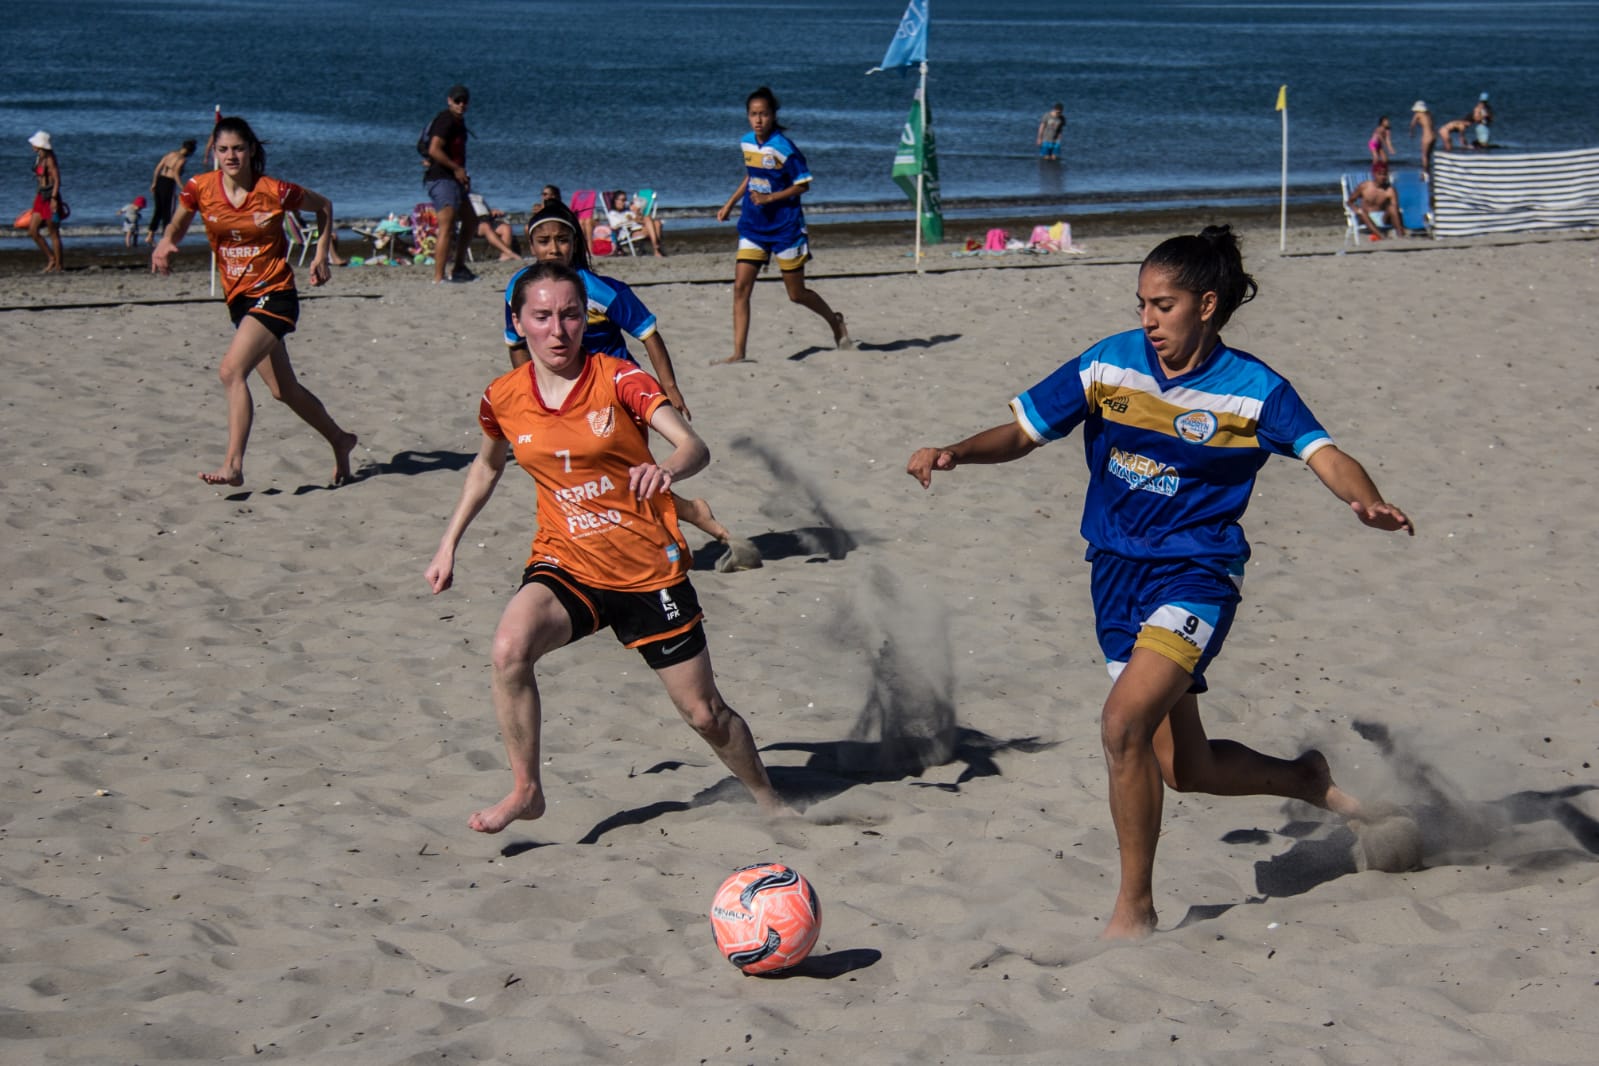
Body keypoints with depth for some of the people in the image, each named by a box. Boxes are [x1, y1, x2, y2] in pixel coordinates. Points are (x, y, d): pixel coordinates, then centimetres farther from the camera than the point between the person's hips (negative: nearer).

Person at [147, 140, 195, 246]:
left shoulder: (170, 154, 13)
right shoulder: (183, 159, -8)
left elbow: (158, 167, 10)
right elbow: (176, 173, -22)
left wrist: (154, 183, 15)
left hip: (159, 180, 7)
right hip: (169, 184, -7)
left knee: (158, 210, 16)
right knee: (167, 212, 4)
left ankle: (150, 236, 17)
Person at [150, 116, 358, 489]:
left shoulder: (274, 192, -12)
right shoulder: (200, 188, -4)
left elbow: (324, 206, 6)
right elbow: (178, 225, 12)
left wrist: (321, 253, -2)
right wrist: (165, 245, -10)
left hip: (274, 294, -6)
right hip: (238, 299, 6)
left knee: (231, 370, -25)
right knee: (284, 389, 16)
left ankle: (233, 464, -27)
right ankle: (339, 441, 37)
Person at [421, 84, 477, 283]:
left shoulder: (458, 121, 18)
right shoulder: (446, 121, -13)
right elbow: (434, 150, -24)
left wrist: (463, 175, 16)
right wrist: (457, 169, -18)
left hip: (454, 179, 11)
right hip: (441, 179, -11)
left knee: (471, 222, 22)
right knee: (447, 227, -19)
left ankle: (459, 269, 31)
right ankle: (438, 278, -23)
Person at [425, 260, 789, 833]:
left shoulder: (618, 378, -13)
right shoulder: (504, 398, -3)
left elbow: (695, 446, -24)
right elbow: (487, 466, 19)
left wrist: (667, 469, -47)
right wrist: (448, 544, 16)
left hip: (650, 569, -2)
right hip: (566, 565, 2)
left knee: (704, 712, 6)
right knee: (509, 646, -30)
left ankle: (772, 804, 34)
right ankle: (525, 790, -13)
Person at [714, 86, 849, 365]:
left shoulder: (783, 148, -16)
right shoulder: (746, 143, 3)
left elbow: (803, 185, -12)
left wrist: (769, 198, -20)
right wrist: (730, 203, 16)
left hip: (785, 226, -5)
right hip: (753, 226, 5)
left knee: (796, 294, 7)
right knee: (740, 287, -9)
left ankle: (835, 322, 35)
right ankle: (738, 353, -8)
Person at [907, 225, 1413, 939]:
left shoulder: (1254, 390, -9)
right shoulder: (1109, 365, -1)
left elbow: (1326, 457, -16)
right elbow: (1023, 432, 4)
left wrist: (1370, 504, -37)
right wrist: (955, 453, -14)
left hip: (1196, 573, -5)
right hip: (1117, 576, 5)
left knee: (1124, 723, -26)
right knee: (1183, 768, 12)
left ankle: (1135, 908, -9)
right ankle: (1304, 780, 44)